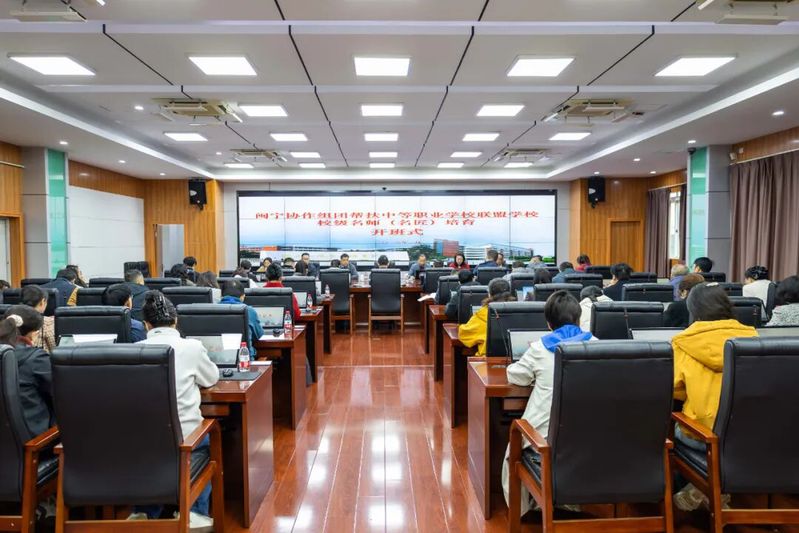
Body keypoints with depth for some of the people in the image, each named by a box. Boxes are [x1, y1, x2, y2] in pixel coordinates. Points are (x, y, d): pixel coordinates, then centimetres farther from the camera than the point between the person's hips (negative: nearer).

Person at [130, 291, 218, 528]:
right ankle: (196, 511, 22)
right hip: (183, 436, -3)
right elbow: (212, 378, 10)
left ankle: (144, 511, 28)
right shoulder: (191, 347, -9)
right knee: (209, 440, 30)